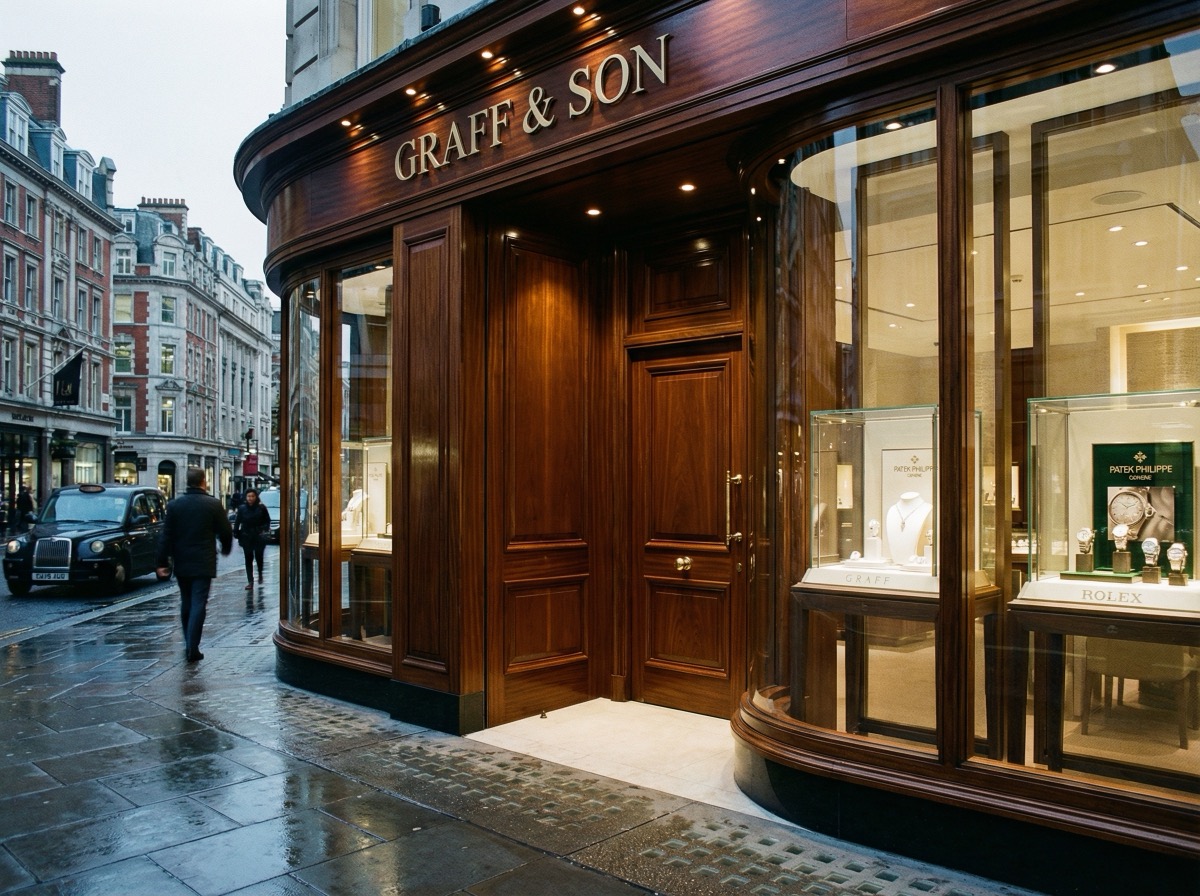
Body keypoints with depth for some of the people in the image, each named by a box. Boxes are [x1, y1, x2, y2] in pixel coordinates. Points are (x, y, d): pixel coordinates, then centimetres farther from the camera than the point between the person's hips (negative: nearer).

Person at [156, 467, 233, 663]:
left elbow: (166, 536, -2)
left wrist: (162, 562, 1)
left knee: (186, 603, 17)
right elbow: (226, 531, -2)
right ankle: (193, 648, -9)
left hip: (181, 564, 4)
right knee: (198, 604, -4)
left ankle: (189, 642, 28)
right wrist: (225, 549, 18)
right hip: (203, 563, -4)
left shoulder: (174, 505, 0)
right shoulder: (213, 504, -8)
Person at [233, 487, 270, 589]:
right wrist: (236, 533, -5)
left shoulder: (261, 508, -5)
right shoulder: (242, 508, -1)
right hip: (246, 537, 1)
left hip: (259, 537, -1)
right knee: (248, 559, 1)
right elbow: (237, 522, 2)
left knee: (259, 557, 9)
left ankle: (260, 575, 37)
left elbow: (267, 520, 5)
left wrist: (264, 529, -6)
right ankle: (250, 581, 4)